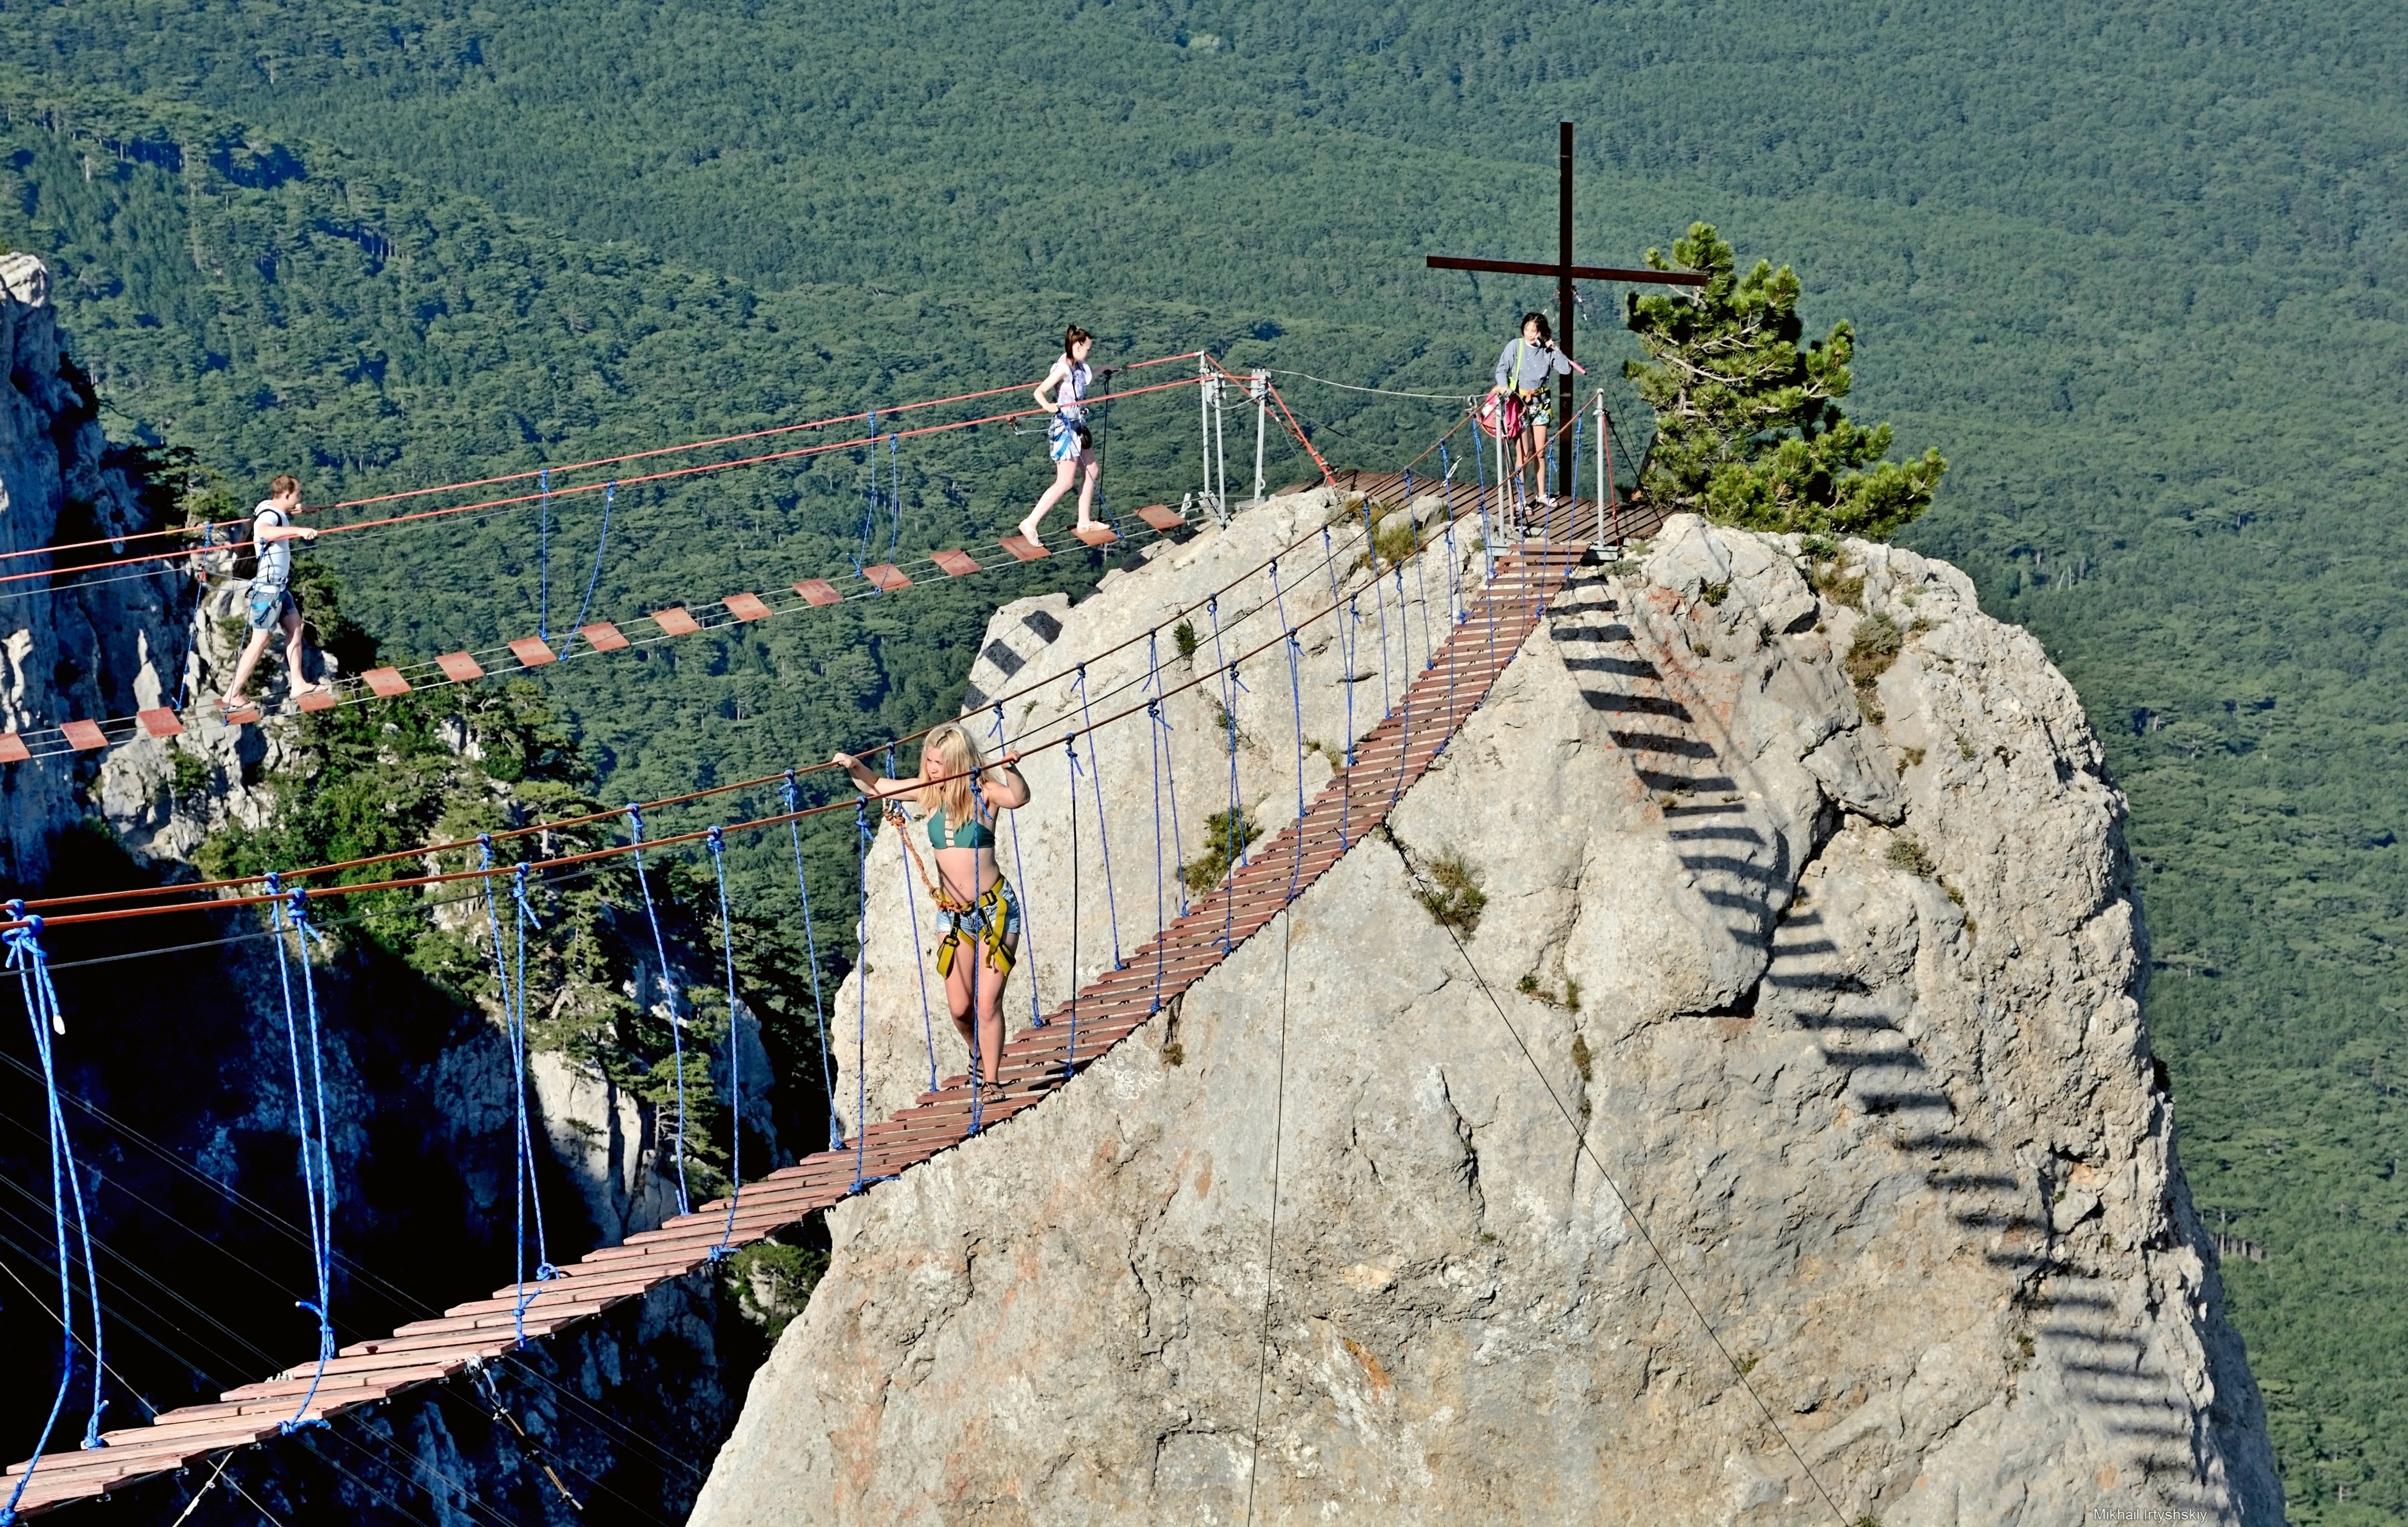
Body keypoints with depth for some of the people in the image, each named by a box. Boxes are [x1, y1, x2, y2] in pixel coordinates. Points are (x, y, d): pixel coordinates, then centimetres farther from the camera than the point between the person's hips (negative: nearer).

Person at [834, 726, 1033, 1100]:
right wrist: (854, 768, -9)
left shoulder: (983, 794, -15)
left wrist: (1012, 771, -56)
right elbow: (875, 787, 10)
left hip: (995, 910, -5)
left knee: (988, 1002, -9)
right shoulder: (927, 793, -2)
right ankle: (981, 1059, 34)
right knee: (959, 1007, 6)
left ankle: (990, 1081, 5)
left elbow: (1019, 797, -37)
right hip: (952, 914, 5)